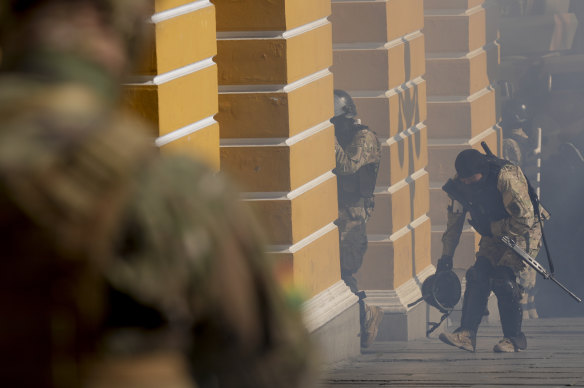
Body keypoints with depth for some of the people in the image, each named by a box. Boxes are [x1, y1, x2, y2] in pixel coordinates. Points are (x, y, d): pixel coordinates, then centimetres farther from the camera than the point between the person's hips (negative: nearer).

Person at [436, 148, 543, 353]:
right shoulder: (460, 184, -8)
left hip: (521, 236, -6)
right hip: (493, 237, 6)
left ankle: (514, 338, -10)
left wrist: (493, 228, -18)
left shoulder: (506, 177, -29)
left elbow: (524, 220, -27)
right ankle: (466, 335, -17)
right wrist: (446, 256, 5)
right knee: (477, 277, -13)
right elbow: (453, 224, 6)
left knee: (503, 278, -22)